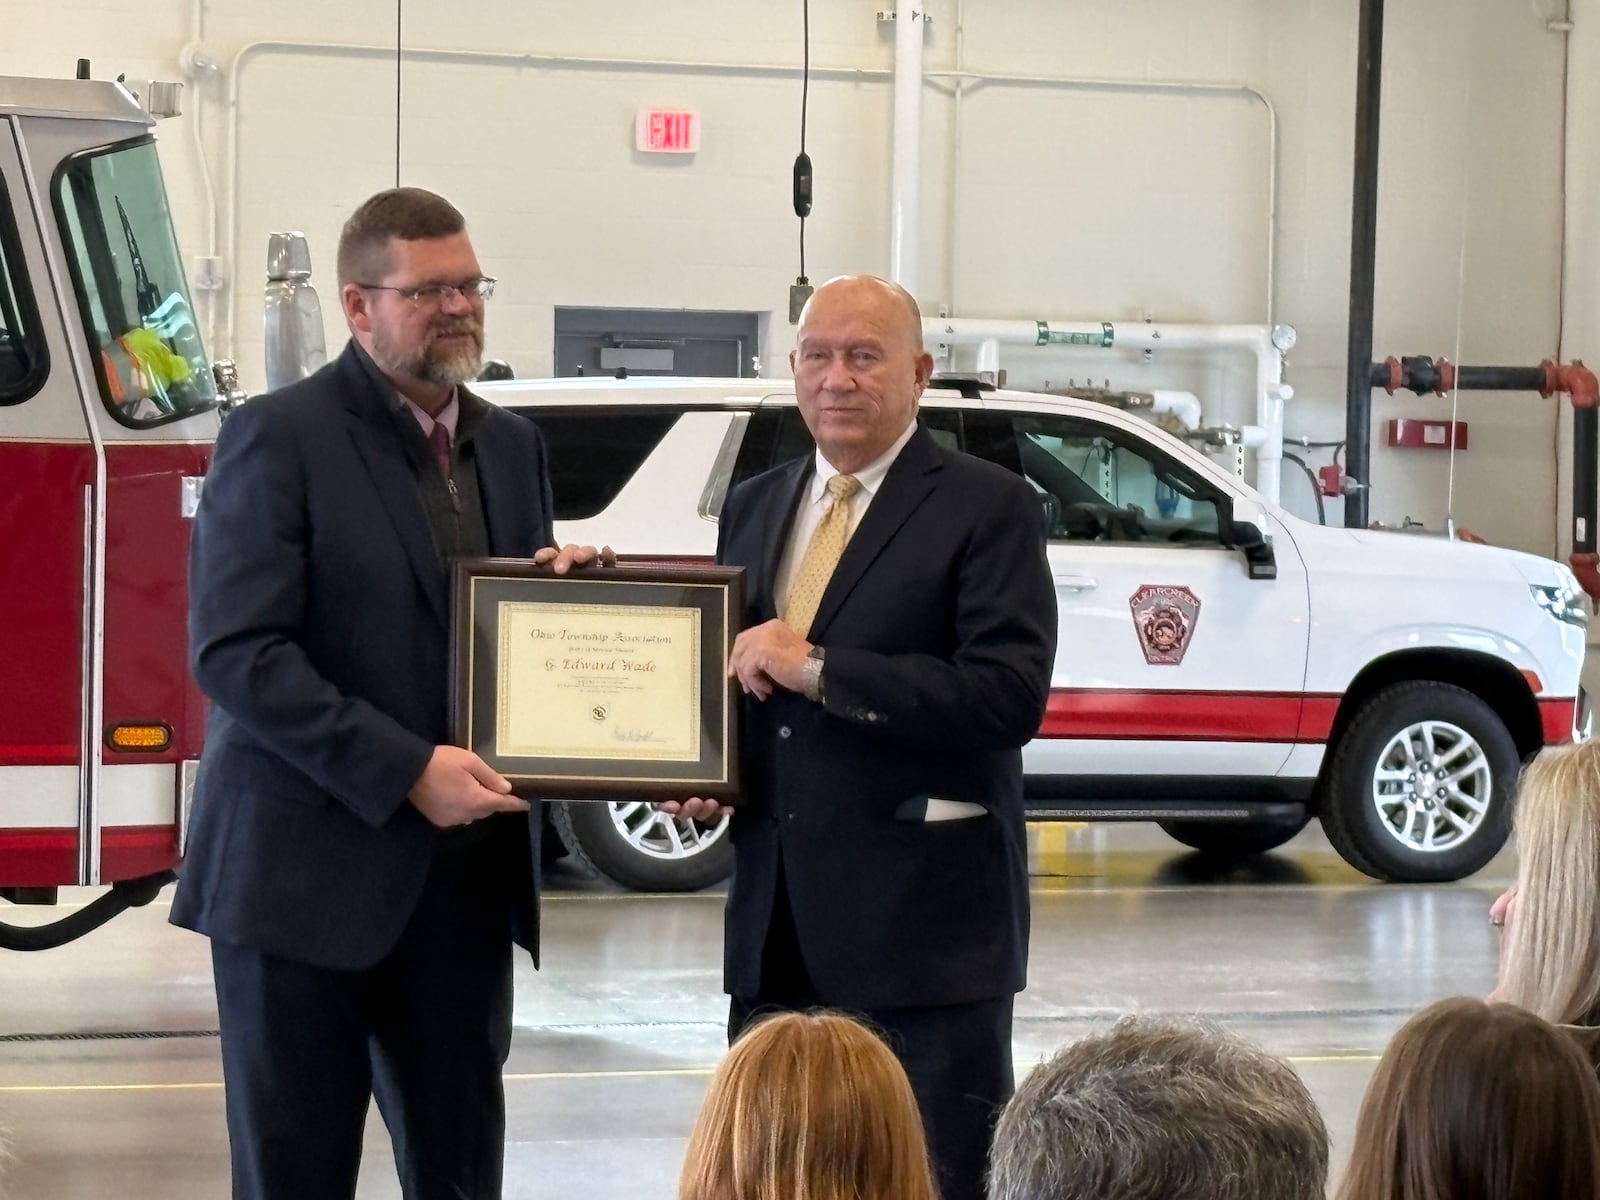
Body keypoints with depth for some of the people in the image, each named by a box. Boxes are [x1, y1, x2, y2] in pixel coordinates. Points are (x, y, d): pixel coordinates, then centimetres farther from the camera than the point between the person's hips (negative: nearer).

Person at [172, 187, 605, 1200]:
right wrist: (405, 771, -22)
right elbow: (236, 652, -16)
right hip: (307, 876, -6)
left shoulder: (509, 445, 14)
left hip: (465, 877, 6)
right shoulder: (278, 436, -7)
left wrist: (562, 585, -2)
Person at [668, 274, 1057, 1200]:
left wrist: (815, 669, -18)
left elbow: (1012, 695, -18)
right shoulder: (754, 506, 15)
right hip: (776, 919, 6)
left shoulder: (988, 507, -6)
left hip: (925, 917, -6)